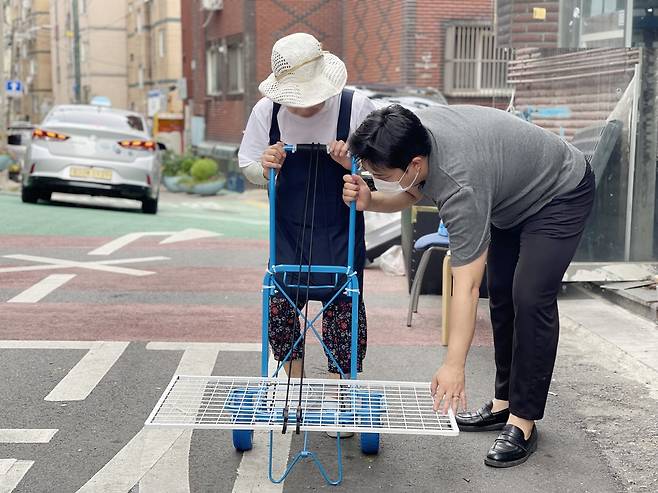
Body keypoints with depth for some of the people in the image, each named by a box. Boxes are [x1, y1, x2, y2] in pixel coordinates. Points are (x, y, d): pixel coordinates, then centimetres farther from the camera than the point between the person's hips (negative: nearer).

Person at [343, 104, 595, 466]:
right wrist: (369, 201, -21)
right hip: (512, 198, 9)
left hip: (562, 193, -9)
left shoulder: (460, 187, -41)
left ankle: (523, 422, -11)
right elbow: (409, 195, 0)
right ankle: (504, 403, 17)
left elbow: (466, 288, -40)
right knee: (501, 295, 9)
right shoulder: (413, 132, -19)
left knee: (530, 299, -18)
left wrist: (453, 366, -41)